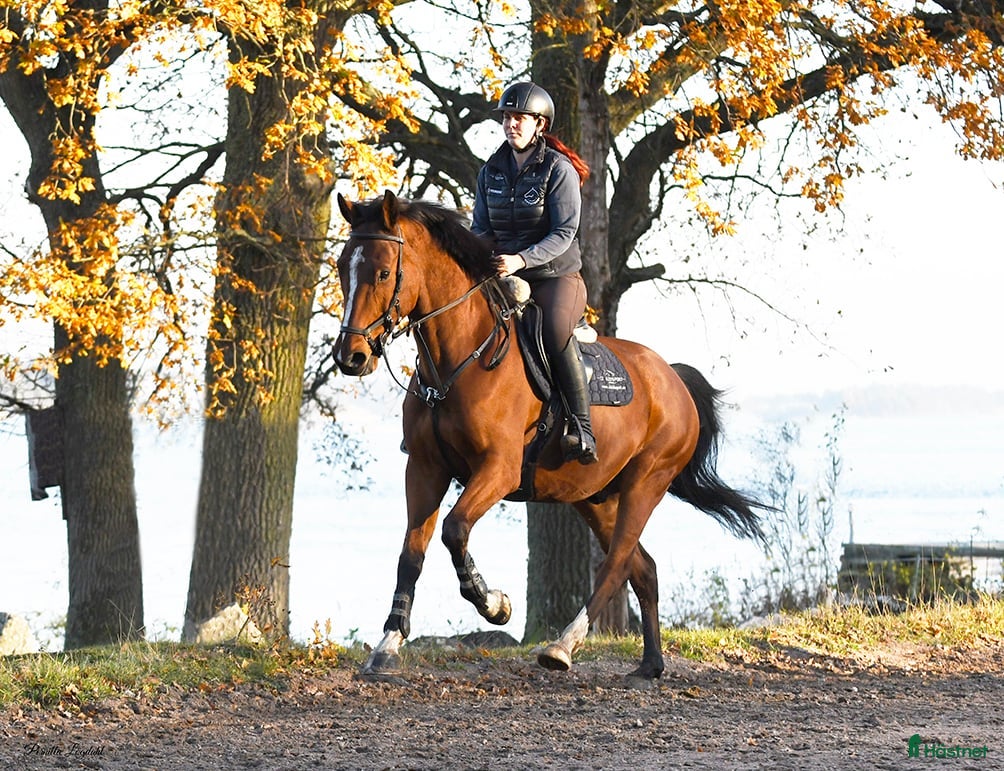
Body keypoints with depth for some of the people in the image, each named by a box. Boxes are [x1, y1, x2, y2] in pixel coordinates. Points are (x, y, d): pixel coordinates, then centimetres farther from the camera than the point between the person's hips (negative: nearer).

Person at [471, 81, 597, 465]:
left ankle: (581, 429, -29)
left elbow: (564, 234, -16)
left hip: (557, 277, -6)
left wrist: (521, 259, -30)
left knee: (555, 331, -33)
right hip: (504, 277, 6)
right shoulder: (491, 171, 8)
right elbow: (481, 227, 11)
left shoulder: (559, 170, -9)